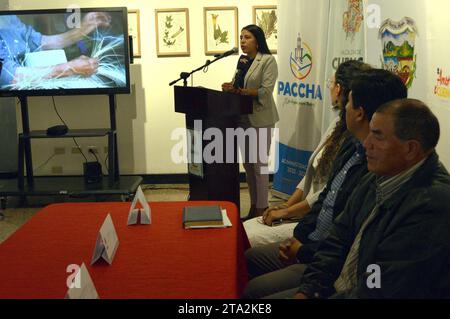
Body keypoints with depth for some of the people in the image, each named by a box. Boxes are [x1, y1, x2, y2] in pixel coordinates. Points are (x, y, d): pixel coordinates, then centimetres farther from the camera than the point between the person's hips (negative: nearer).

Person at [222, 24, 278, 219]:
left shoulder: (267, 60, -6)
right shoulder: (242, 61, 14)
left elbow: (266, 91, -15)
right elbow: (237, 86, 14)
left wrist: (240, 91, -23)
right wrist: (230, 88, -8)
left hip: (260, 119, -7)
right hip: (242, 118, 7)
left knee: (259, 164, -3)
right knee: (247, 164, 11)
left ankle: (261, 209, 6)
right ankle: (253, 206, 22)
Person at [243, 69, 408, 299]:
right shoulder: (351, 146, 2)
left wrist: (304, 252, -12)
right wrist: (298, 237, 2)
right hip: (310, 241, 9)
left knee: (254, 290, -9)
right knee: (249, 259, 16)